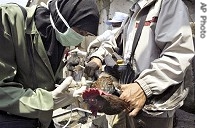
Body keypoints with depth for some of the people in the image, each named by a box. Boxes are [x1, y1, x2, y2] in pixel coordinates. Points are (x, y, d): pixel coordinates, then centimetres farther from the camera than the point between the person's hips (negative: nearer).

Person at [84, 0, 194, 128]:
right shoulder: (136, 11, 18)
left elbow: (179, 53, -24)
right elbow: (115, 41, 25)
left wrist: (144, 86, -33)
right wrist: (98, 57, 5)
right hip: (128, 99, 8)